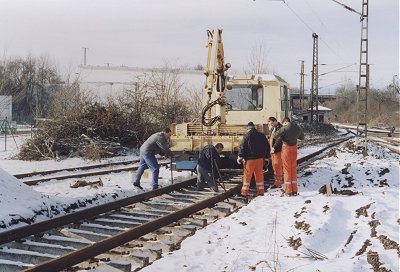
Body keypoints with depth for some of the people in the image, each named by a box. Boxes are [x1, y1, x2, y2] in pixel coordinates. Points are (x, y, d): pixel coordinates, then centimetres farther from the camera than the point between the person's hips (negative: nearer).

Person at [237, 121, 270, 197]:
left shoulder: (247, 136, -7)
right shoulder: (262, 136, 9)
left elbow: (242, 147, -11)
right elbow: (267, 147, 15)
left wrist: (240, 156, -7)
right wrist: (266, 156, 22)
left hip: (250, 159, -4)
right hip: (260, 158, 4)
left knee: (247, 175, 1)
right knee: (259, 175, 10)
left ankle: (245, 191, 2)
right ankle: (261, 191, 11)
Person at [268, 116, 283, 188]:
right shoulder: (272, 129, 15)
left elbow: (279, 140, -22)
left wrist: (274, 148, -23)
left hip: (278, 150, -9)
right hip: (273, 150, 9)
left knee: (277, 165, -7)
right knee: (274, 165, 13)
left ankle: (278, 183, -3)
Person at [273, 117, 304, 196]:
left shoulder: (284, 128, -16)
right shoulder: (298, 128, 3)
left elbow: (275, 136, -19)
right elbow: (302, 137, 18)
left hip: (286, 148, -5)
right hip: (294, 148, 5)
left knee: (287, 170, 3)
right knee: (293, 169, 13)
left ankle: (288, 191, 4)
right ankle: (295, 190, 15)